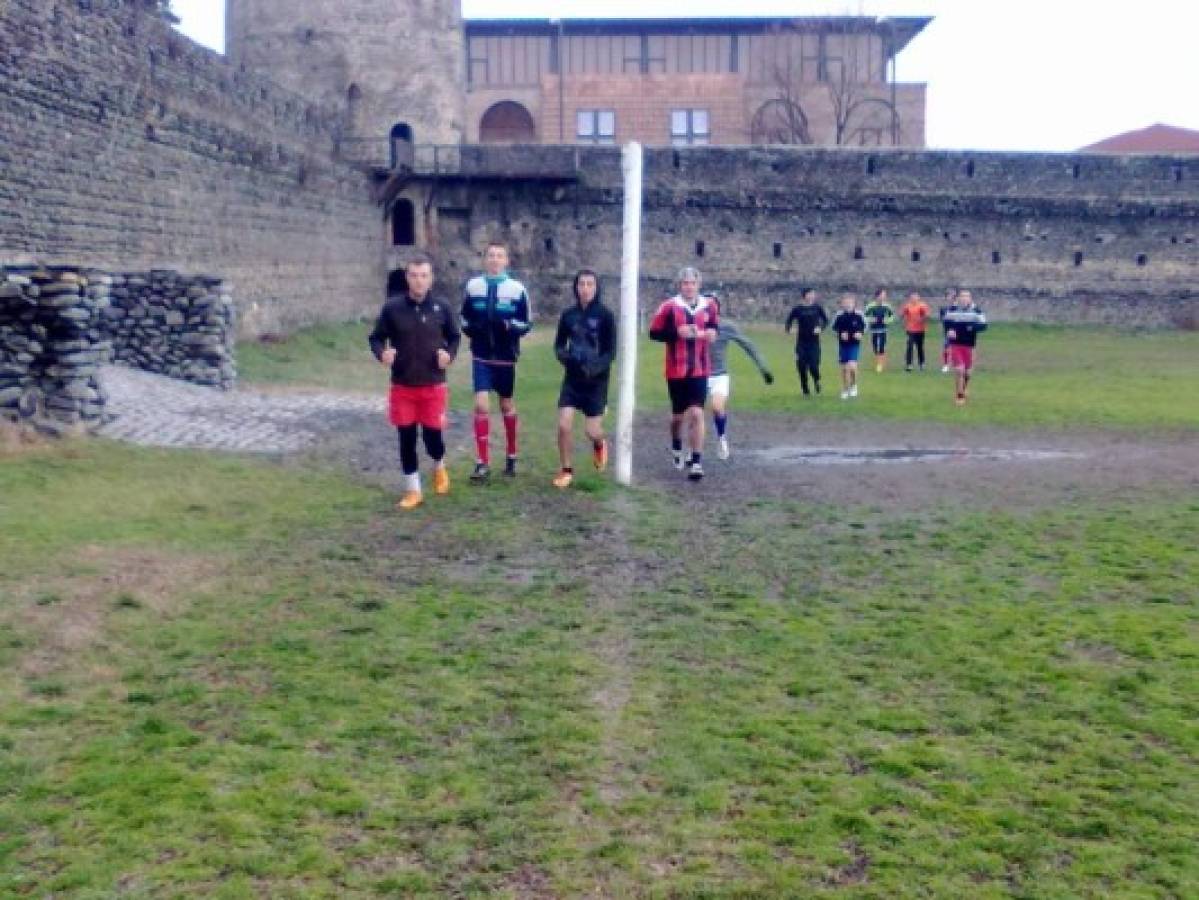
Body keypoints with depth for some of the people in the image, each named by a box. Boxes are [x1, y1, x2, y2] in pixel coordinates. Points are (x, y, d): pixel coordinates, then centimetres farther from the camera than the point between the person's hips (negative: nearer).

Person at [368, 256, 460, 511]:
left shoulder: (442, 307, -3)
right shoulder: (392, 307, -6)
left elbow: (454, 337, 10)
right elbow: (377, 337, 2)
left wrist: (449, 354, -10)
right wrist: (382, 353, -20)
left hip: (433, 385, 0)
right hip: (402, 386, 0)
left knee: (432, 435, 1)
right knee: (406, 438, 5)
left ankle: (439, 468, 35)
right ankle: (413, 490, 20)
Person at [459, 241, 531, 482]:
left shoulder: (517, 289, -4)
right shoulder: (473, 286, 1)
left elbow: (526, 324, 0)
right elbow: (464, 319, 12)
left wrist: (509, 326, -20)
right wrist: (471, 328, -10)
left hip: (505, 358, 0)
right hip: (481, 357, 0)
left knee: (507, 406, 13)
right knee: (481, 405, -10)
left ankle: (511, 456, 31)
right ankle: (483, 464, -5)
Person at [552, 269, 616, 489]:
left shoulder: (605, 315, -9)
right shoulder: (568, 314, 1)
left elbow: (611, 351, -8)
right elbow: (559, 344, 9)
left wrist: (595, 367, -25)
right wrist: (564, 356, -13)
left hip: (596, 380, -2)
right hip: (572, 378, 2)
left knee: (591, 430, 0)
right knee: (563, 425, -9)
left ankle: (599, 444, 37)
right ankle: (567, 470, 10)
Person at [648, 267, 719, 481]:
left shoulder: (709, 306, 3)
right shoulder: (670, 307, -7)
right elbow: (654, 332, -6)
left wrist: (711, 333, -3)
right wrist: (677, 333, -19)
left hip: (700, 370, 1)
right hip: (676, 371, -1)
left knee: (696, 414, -10)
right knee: (679, 415, 12)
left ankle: (696, 461, -6)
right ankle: (676, 447, 43)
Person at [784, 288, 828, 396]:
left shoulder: (817, 307, 2)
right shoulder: (797, 309, 0)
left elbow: (825, 320, 9)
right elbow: (789, 321, 5)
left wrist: (821, 328, -10)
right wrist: (788, 329, -16)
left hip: (814, 341, 0)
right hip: (801, 342, 0)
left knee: (813, 366, -10)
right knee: (802, 367, -2)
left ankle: (817, 381, 23)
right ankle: (805, 390, 15)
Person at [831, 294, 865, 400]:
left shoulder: (858, 315, -6)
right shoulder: (840, 316, -5)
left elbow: (863, 326, 8)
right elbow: (835, 327, 6)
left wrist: (860, 333, -11)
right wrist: (841, 333, -11)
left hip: (854, 345, -2)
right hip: (843, 345, 2)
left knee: (852, 366, -18)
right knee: (844, 368, 7)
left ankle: (854, 385, 10)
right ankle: (845, 390, 24)